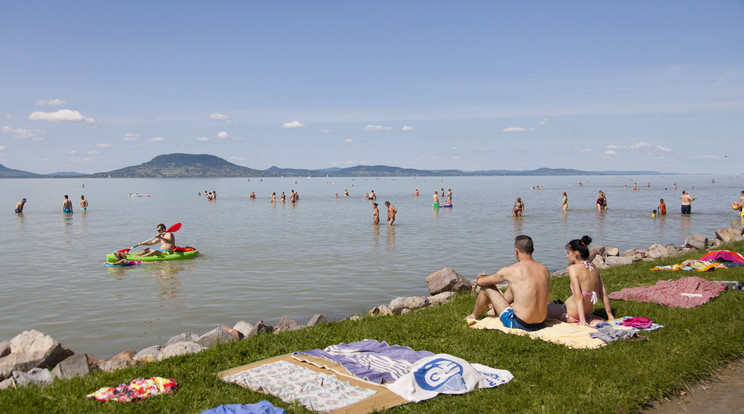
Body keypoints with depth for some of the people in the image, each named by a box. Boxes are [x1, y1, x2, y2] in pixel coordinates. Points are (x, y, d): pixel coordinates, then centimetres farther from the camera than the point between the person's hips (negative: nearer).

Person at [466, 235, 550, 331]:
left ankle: (474, 315, 37)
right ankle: (495, 310, 56)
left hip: (519, 324, -6)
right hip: (540, 324, 6)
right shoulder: (545, 270, 2)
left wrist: (481, 277, 25)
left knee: (487, 287, 10)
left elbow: (480, 281, -3)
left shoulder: (511, 271, -14)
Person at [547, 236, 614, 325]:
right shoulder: (594, 267, 3)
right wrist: (610, 316, 14)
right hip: (587, 314, 8)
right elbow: (603, 293, 7)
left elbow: (578, 296, -23)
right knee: (553, 304, 29)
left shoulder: (573, 268, -17)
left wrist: (582, 320, -26)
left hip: (571, 316, -8)